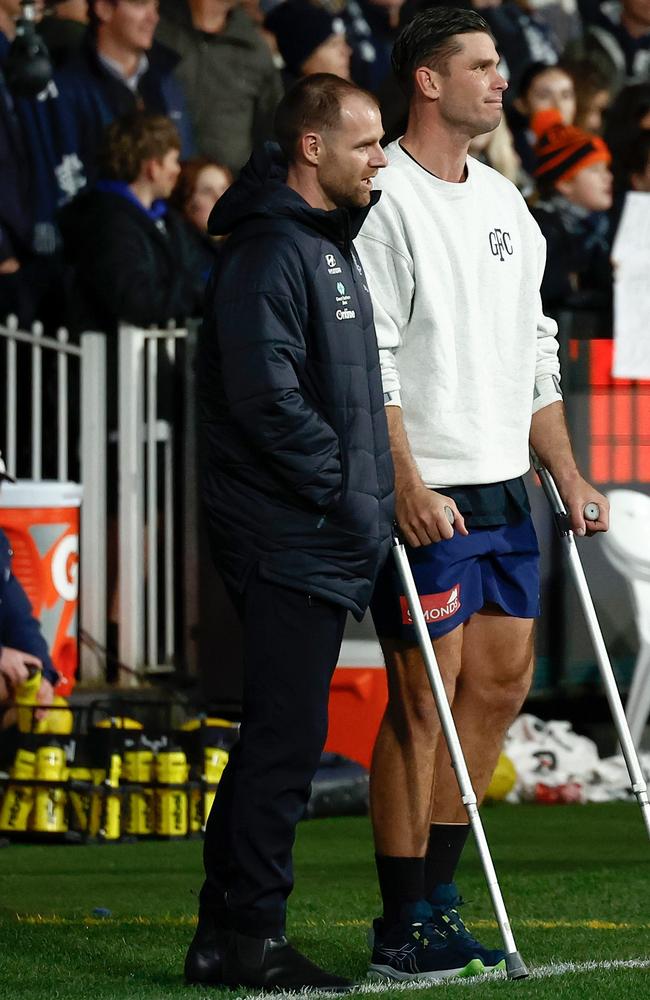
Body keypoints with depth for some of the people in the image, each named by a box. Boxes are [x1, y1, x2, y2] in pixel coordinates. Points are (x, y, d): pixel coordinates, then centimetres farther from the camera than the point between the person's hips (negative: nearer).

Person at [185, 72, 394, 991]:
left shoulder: (334, 244, 19)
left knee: (280, 735, 12)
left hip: (326, 540, 10)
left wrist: (371, 494, 15)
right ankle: (248, 938, -4)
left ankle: (227, 933, 18)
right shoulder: (271, 252, -15)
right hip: (290, 538, -10)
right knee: (287, 737, -8)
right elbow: (268, 398, -22)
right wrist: (351, 494, -17)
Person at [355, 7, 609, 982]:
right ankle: (403, 929, -1)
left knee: (500, 685, 9)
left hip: (504, 491, 8)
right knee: (424, 700, -6)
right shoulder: (385, 200, -10)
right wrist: (406, 488, -21)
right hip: (428, 497, -8)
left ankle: (436, 897, 18)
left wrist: (566, 472, 15)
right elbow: (369, 362, -15)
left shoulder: (505, 203, 16)